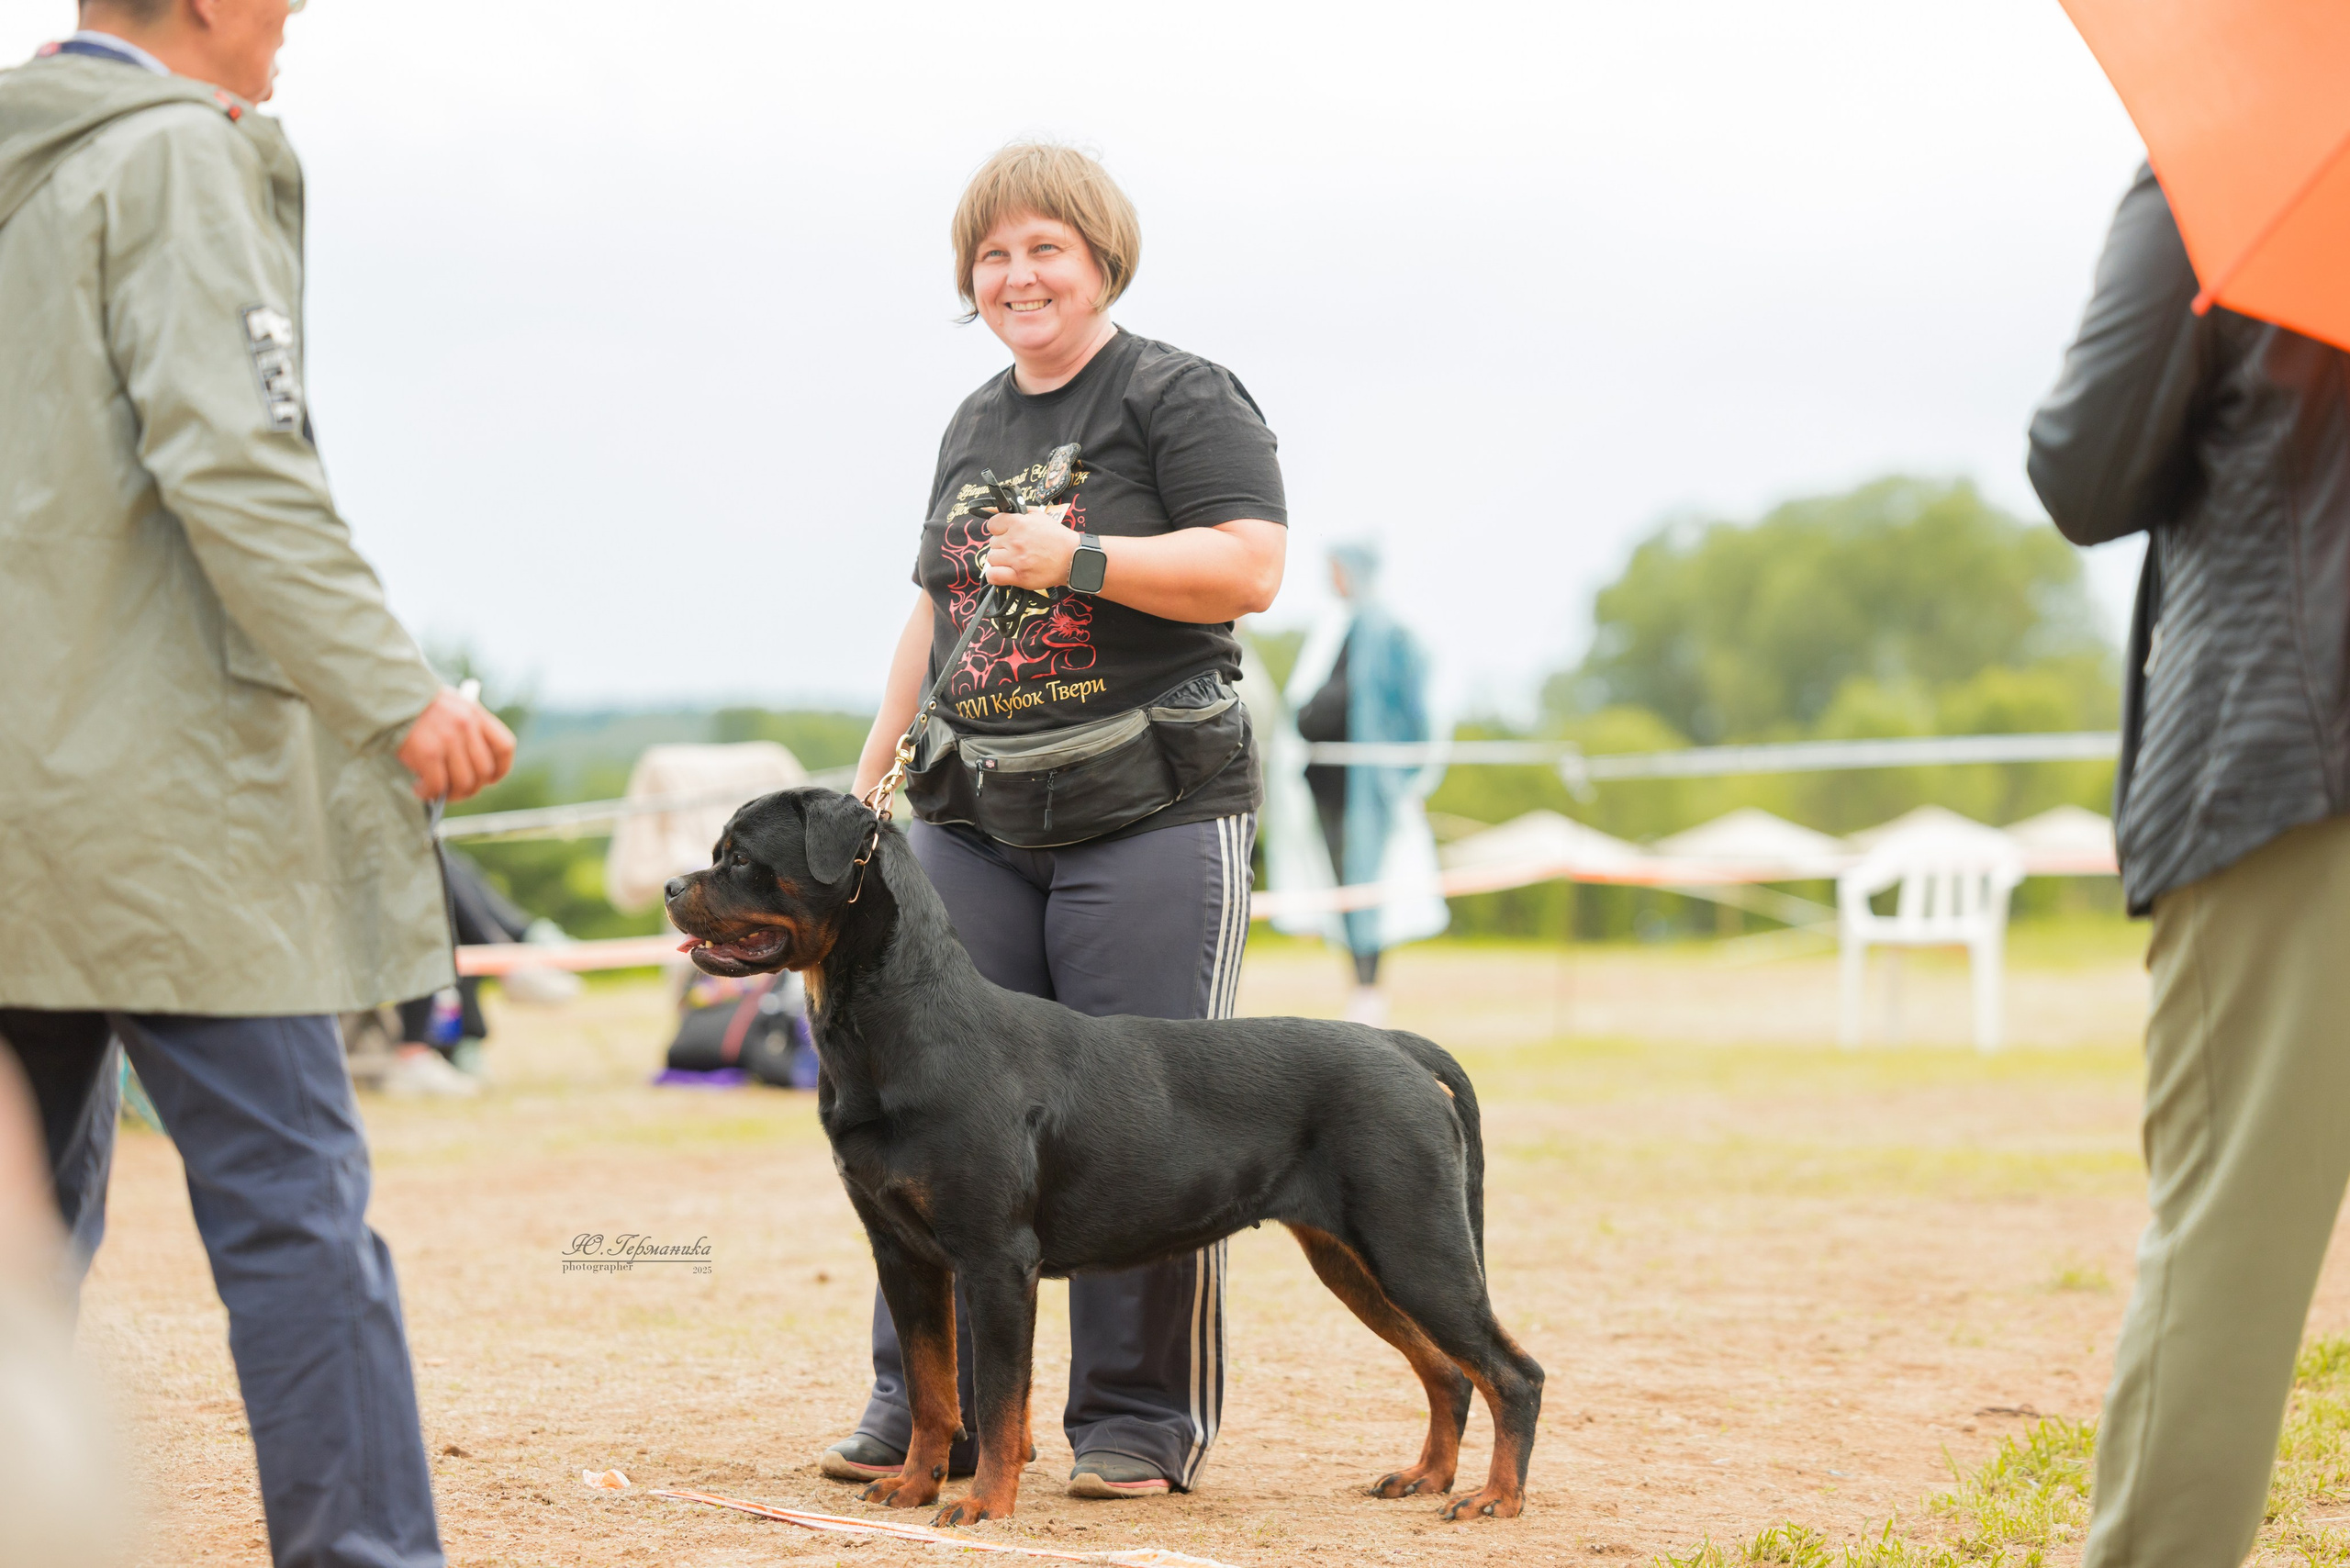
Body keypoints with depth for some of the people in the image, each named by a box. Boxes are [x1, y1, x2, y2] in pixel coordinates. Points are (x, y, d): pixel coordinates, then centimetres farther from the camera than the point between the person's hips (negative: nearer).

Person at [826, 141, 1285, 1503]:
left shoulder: (1179, 397, -3)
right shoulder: (975, 425, 19)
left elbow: (1250, 569, -13)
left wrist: (1076, 559, -18)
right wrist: (873, 772, 21)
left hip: (1151, 815, -7)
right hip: (976, 817, 7)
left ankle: (1144, 1420, 4)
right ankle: (926, 1406, 11)